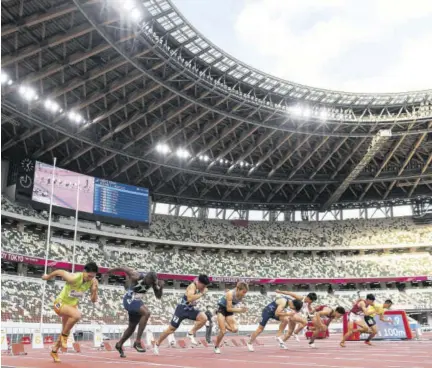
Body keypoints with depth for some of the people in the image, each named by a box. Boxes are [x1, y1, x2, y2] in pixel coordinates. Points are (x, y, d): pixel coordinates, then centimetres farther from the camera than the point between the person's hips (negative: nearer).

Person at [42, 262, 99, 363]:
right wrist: (48, 276, 5)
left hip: (72, 306, 6)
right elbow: (59, 272, -14)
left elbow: (93, 300, -8)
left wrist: (95, 290, -29)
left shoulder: (92, 282, -15)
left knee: (65, 333, 16)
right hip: (60, 303, -6)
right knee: (77, 315, -35)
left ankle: (54, 351, 42)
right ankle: (64, 335, -10)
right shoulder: (73, 278, -32)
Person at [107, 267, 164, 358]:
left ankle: (119, 345, 41)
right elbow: (123, 268, -13)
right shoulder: (136, 276, -27)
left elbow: (158, 296, -2)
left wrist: (161, 287, -22)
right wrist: (112, 270, 4)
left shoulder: (153, 281, -10)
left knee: (132, 327, 18)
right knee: (146, 313, -29)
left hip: (137, 301, 7)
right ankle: (137, 342, -23)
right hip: (129, 300, -7)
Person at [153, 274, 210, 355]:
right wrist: (202, 293, -36)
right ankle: (157, 344, 20)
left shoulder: (200, 286, 1)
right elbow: (190, 298, -42)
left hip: (190, 309, 7)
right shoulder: (192, 286, -24)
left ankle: (191, 333, -1)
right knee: (171, 329, 0)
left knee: (204, 318, -18)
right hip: (182, 309, -7)